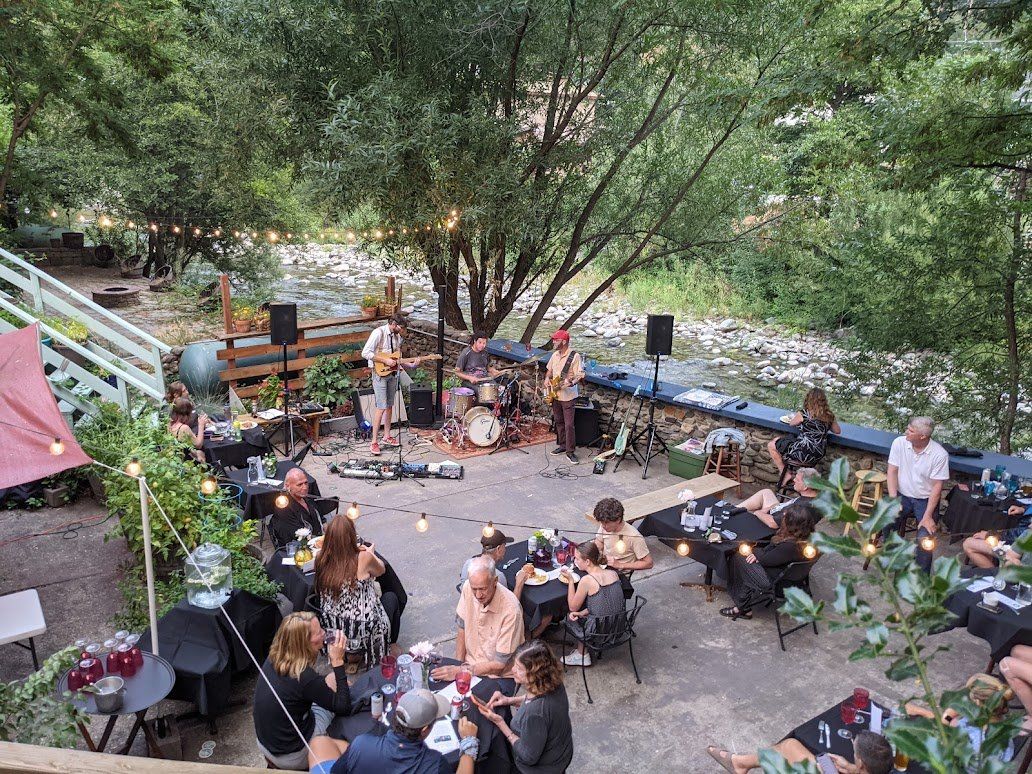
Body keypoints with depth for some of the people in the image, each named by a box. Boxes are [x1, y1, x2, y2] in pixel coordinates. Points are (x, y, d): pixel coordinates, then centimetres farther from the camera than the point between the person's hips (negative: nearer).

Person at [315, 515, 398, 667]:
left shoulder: (321, 559, -12)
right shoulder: (363, 558, -22)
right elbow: (381, 570, 1)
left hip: (333, 627, 5)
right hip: (364, 630, -5)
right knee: (391, 597, 25)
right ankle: (390, 648, 41)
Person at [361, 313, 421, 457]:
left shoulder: (397, 336, 10)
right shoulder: (378, 333, -14)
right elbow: (365, 353, -20)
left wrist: (411, 364, 1)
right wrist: (385, 361, -21)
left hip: (393, 373, 8)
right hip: (380, 373, -8)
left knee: (389, 406, 12)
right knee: (381, 407, -11)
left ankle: (387, 436, 23)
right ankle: (374, 442, -7)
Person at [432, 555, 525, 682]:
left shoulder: (511, 609, -26)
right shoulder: (468, 587, -10)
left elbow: (499, 664, -19)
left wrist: (461, 671, -22)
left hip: (496, 676, -5)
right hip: (469, 665, 5)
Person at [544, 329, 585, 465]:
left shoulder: (574, 356, -14)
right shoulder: (555, 355, 8)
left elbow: (579, 376, -17)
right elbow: (549, 370, 22)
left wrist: (571, 382, -34)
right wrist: (547, 379, 3)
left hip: (568, 396, -7)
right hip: (555, 395, 7)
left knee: (569, 424, -6)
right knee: (558, 422, 15)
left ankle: (570, 451, 0)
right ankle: (562, 445, 28)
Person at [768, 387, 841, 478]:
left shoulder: (803, 414, -13)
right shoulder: (829, 416, 0)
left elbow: (791, 423, 7)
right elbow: (838, 430, 14)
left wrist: (795, 417, 27)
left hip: (804, 453, -7)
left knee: (771, 446, 11)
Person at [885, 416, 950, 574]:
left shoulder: (939, 454, -17)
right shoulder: (899, 443, -9)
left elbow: (937, 487, -14)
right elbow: (892, 472, -4)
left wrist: (927, 516, -19)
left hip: (926, 500, -2)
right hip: (902, 496, 3)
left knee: (924, 538, -22)